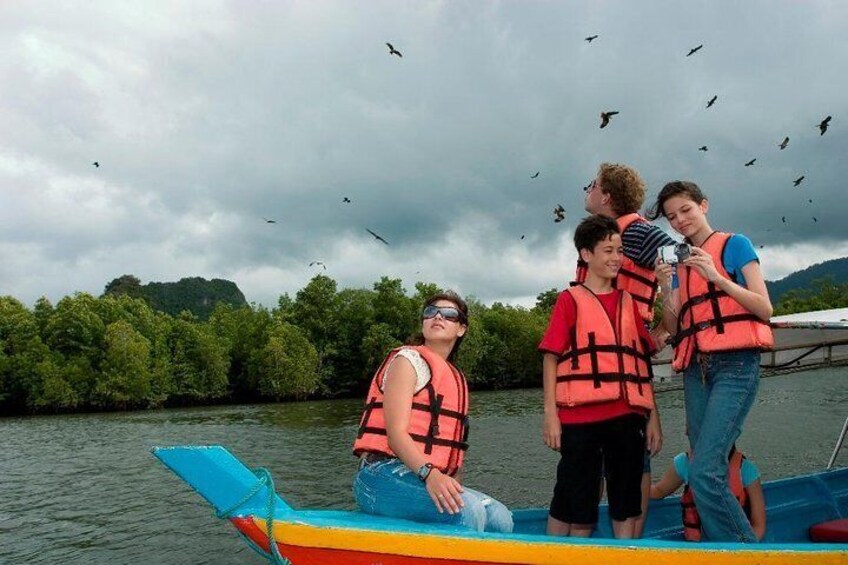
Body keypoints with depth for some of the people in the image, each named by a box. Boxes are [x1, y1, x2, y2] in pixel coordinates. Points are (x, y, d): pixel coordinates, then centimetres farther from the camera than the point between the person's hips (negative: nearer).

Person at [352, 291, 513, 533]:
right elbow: (396, 432, -13)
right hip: (384, 476, -7)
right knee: (466, 510, -30)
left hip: (433, 480, 7)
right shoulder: (408, 359, 0)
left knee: (500, 517, -13)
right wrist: (430, 474, -29)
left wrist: (454, 489, 3)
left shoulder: (457, 379, 22)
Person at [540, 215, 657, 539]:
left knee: (626, 503, 10)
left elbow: (643, 359, 17)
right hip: (580, 416, -4)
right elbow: (551, 357, -4)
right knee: (572, 504, 3)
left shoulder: (628, 302, 16)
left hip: (627, 416, 5)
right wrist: (550, 413, -10)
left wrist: (650, 414, 9)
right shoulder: (570, 300, 1)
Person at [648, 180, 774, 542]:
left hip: (735, 365, -6)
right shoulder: (679, 260, 21)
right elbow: (674, 329, 14)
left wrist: (716, 277, -13)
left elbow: (764, 309, -2)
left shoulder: (734, 244, 7)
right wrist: (666, 290, -3)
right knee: (712, 475, 3)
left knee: (704, 471, -19)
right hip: (696, 370, 6)